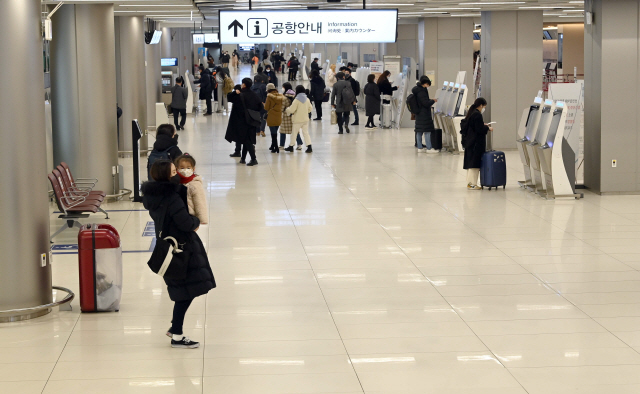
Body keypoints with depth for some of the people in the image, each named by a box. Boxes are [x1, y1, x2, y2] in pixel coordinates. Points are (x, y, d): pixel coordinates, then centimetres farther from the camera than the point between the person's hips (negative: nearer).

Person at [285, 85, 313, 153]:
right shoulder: (307, 99, 2)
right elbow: (310, 108, 12)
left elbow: (291, 110, -18)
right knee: (306, 133, 7)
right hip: (306, 119, 5)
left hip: (298, 120, -5)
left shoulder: (296, 100, -17)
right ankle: (309, 147, -3)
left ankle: (291, 147, 17)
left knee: (294, 133, 7)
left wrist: (287, 109, 3)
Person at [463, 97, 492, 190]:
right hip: (476, 143, -10)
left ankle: (470, 182, 20)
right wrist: (488, 128, -5)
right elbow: (479, 129, -20)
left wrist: (483, 125, 18)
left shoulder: (471, 113, 12)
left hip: (470, 142, 10)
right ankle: (472, 184, -5)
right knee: (474, 162, -6)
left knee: (470, 162, 14)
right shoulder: (477, 115, -18)